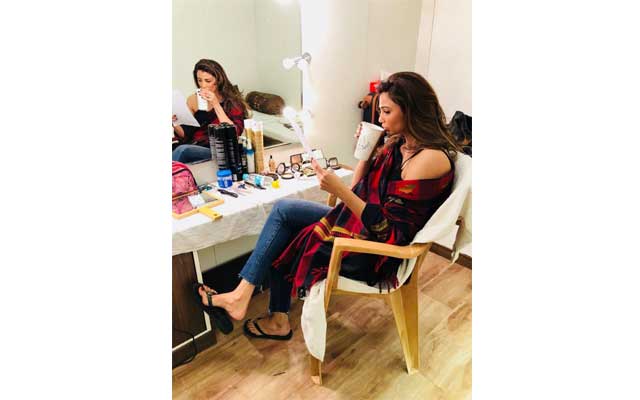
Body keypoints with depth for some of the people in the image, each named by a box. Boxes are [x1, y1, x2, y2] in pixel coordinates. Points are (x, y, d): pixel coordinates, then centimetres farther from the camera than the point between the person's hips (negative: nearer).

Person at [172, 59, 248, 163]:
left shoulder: (232, 100, 1)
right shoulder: (193, 100, 11)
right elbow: (184, 135, 14)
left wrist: (216, 104, -15)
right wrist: (175, 123, -8)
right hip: (194, 147, 4)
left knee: (182, 150, -31)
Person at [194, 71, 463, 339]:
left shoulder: (431, 158, -22)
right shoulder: (399, 144, 7)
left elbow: (389, 230, -25)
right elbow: (358, 190, 7)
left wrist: (339, 190, -29)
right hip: (362, 225, 9)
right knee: (284, 209, 4)